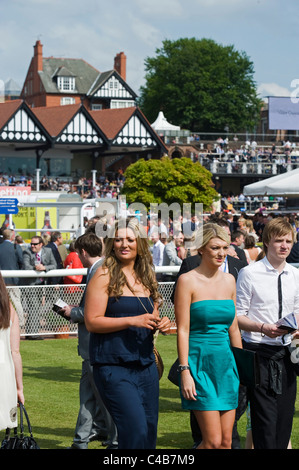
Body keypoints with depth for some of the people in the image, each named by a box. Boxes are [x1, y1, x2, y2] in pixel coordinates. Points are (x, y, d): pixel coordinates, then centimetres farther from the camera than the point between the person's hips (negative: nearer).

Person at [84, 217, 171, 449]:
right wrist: (133, 320, -19)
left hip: (146, 365, 7)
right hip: (113, 367, -7)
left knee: (150, 432, 8)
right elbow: (92, 322, -12)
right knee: (135, 429, -17)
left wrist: (161, 324, 0)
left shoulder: (146, 277, 13)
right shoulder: (104, 276, -6)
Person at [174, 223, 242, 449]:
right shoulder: (188, 280, -6)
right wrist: (185, 371, -15)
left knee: (226, 440, 4)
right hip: (200, 363, -6)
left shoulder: (229, 280, 11)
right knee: (213, 441, -10)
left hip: (226, 363, 6)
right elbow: (183, 329, -9)